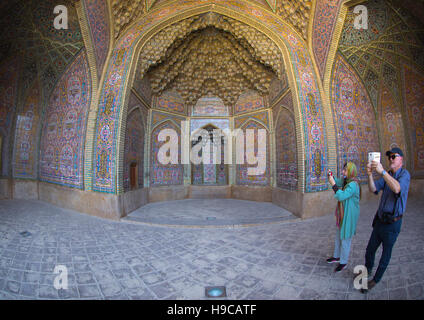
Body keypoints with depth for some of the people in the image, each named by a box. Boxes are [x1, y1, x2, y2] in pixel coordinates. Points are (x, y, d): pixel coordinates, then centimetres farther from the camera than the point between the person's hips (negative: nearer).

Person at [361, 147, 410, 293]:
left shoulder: (404, 174, -11)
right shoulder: (387, 175, 7)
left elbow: (397, 188, -31)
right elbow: (373, 189, -5)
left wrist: (382, 171, -40)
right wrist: (370, 174, -22)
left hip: (392, 223, -5)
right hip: (380, 220, 6)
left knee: (385, 254, 11)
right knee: (370, 249, 17)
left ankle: (376, 280, 28)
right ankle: (367, 270, 40)